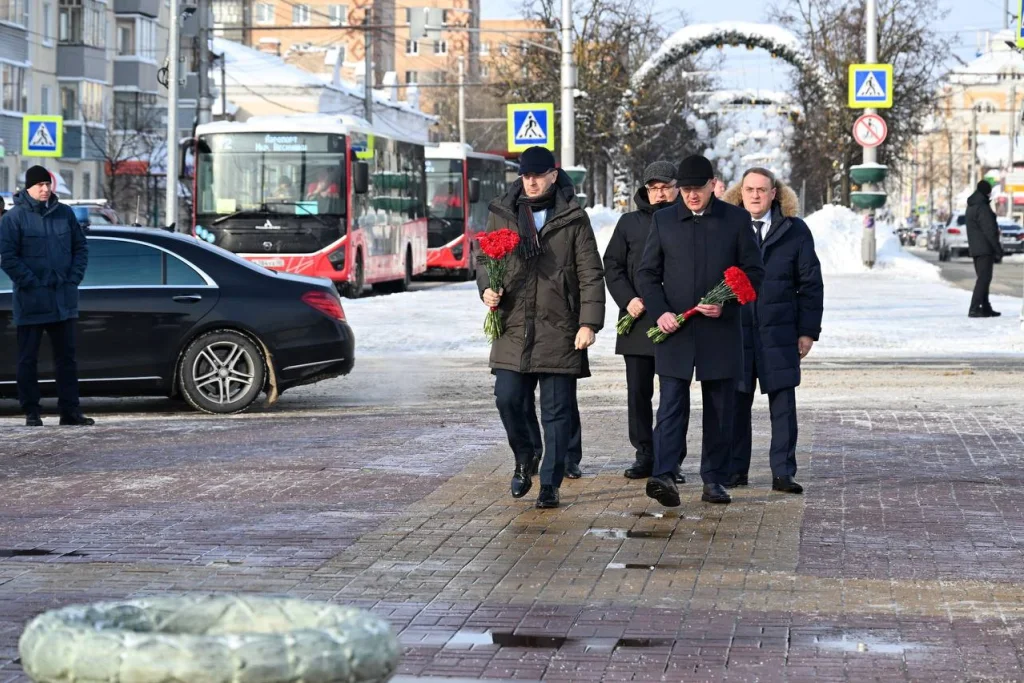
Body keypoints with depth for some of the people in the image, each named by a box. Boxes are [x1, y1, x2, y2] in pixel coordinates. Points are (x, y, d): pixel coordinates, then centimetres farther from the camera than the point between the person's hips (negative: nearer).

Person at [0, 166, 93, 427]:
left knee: (66, 356, 7)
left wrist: (74, 278, -1)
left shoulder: (65, 213, 6)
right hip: (31, 300, -4)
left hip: (63, 299, 4)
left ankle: (70, 410, 12)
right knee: (28, 358, 3)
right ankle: (31, 412, 10)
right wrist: (31, 283, -14)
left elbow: (80, 247, 11)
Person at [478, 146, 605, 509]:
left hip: (560, 330, -2)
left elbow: (591, 274, 0)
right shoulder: (501, 214, 9)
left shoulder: (573, 219, 2)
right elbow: (485, 259, 17)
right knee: (508, 399, -2)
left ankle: (550, 483, 9)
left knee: (557, 410, 1)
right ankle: (524, 460, 24)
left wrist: (589, 323, -8)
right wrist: (487, 288, -5)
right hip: (513, 328, 2)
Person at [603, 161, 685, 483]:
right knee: (638, 392, 6)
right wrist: (627, 299, -4)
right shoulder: (630, 223, 11)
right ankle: (645, 455, 15)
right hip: (638, 321, 3)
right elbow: (613, 266, 9)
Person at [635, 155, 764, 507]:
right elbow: (647, 273, 8)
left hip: (721, 331, 0)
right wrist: (660, 311, -7)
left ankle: (714, 479, 14)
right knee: (671, 406, -9)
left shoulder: (736, 220, 4)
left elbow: (754, 271, 4)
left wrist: (726, 303, -11)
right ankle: (663, 476, -18)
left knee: (720, 411, 6)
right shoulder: (664, 220, 7)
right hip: (674, 330, 0)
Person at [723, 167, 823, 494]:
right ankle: (735, 470, 14)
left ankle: (783, 473, 5)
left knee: (783, 404, 1)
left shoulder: (795, 231, 3)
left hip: (780, 333, 0)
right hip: (735, 332, 1)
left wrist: (808, 330, -1)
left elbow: (811, 283, 4)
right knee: (736, 403, 6)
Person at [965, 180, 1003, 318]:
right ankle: (974, 309, -16)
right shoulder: (982, 208, -17)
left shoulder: (971, 207, 15)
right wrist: (998, 250, -15)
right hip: (985, 248, -10)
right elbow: (990, 231, -19)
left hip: (975, 248, 10)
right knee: (984, 278, -10)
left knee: (983, 278, 15)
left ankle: (985, 308, 19)